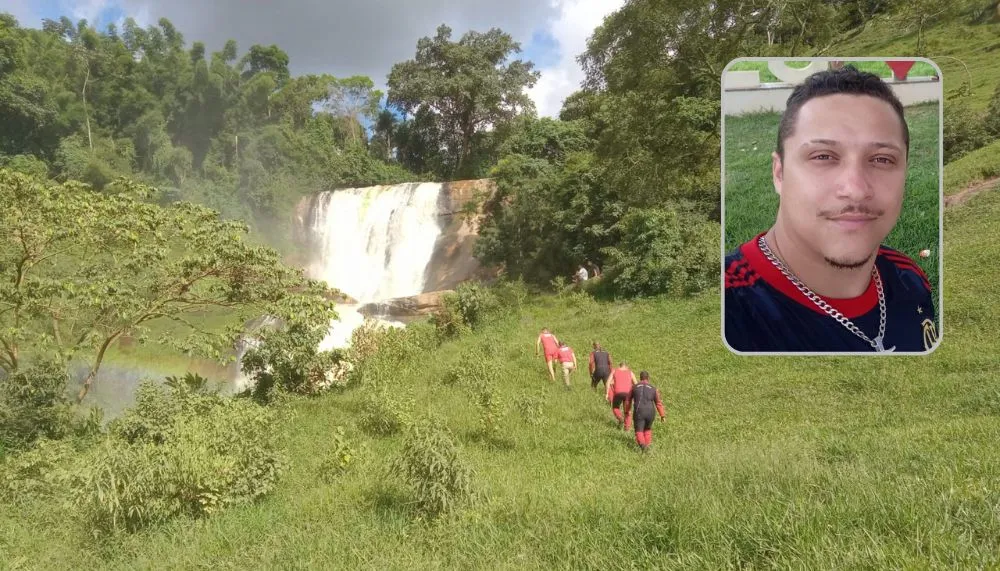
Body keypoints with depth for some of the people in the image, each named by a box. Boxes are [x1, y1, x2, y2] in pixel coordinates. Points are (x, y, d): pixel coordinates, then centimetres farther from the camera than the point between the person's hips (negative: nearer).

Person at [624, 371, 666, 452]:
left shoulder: (634, 387, 11)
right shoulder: (653, 389, 10)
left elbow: (628, 400, 19)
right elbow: (658, 403, 9)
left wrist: (626, 411, 33)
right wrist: (662, 415, 14)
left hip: (638, 412, -2)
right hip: (650, 413, 2)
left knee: (639, 431, 0)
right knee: (648, 429, 25)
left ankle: (642, 444, -25)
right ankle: (647, 444, 17)